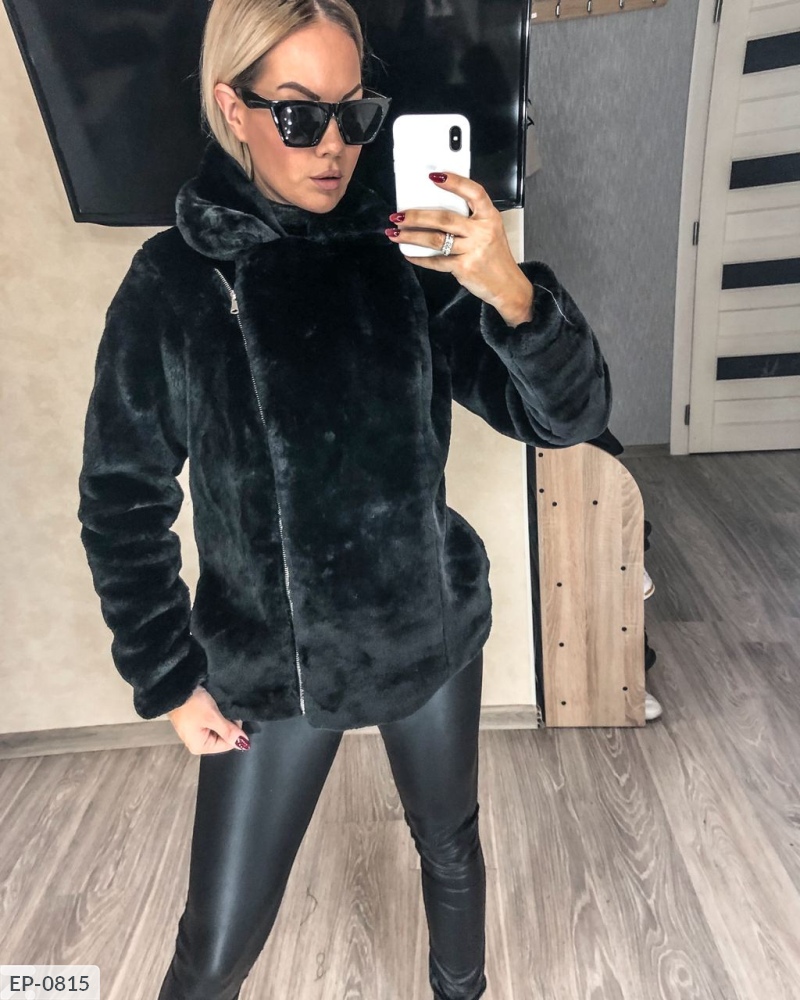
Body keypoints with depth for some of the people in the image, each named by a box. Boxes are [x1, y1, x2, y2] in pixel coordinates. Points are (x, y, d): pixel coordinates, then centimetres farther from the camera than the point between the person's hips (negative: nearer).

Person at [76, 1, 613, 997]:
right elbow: (122, 501, -3)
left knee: (451, 845, 25)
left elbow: (568, 415, -10)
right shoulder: (171, 282, -10)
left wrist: (513, 294, -29)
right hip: (270, 666, -1)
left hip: (432, 631, 2)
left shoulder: (406, 259, -7)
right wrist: (171, 681, -3)